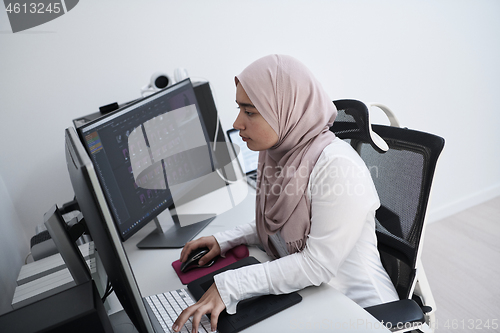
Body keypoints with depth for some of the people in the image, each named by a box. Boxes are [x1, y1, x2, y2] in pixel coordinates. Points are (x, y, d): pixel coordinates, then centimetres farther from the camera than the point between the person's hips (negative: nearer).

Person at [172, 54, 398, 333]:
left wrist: (229, 286, -26)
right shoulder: (277, 154, -1)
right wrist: (225, 241, 0)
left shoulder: (337, 166, -25)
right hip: (304, 297, 7)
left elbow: (318, 264, -25)